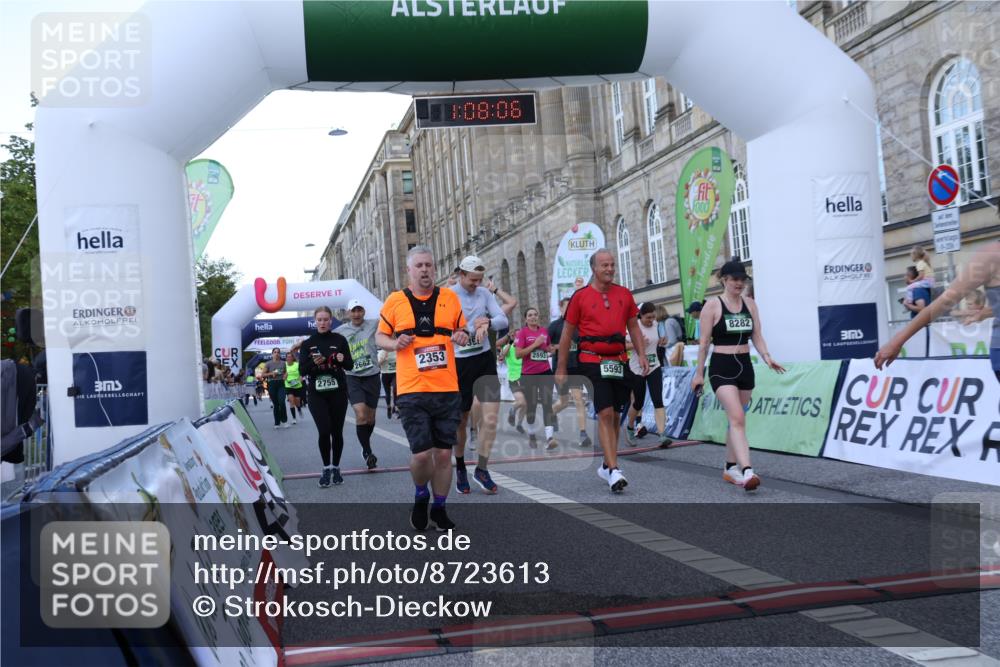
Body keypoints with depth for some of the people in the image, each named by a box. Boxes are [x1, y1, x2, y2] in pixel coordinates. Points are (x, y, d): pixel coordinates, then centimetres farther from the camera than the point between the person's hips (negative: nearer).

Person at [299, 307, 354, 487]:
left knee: (337, 431, 4)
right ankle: (326, 468, 5)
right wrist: (314, 363, -17)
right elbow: (302, 371, 2)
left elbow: (350, 366, 4)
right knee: (324, 431, -11)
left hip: (338, 392, 0)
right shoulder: (308, 343, 5)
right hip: (317, 393, 0)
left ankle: (336, 468, 21)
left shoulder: (340, 340, 2)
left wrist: (343, 359, -17)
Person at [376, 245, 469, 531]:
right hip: (412, 391, -2)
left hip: (447, 389, 2)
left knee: (444, 453, 6)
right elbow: (379, 336, 11)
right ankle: (421, 497, 22)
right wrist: (394, 344, -10)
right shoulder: (395, 301, 3)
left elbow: (462, 332, 18)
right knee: (422, 453, -8)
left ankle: (438, 509, 23)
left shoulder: (450, 298, 7)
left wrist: (462, 336, -5)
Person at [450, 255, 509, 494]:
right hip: (460, 362, -3)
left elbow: (503, 320, 0)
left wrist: (487, 323, -20)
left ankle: (482, 469, 5)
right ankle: (460, 468, 26)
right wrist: (474, 326, -15)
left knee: (491, 418, -7)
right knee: (461, 420, 7)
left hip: (485, 359, 3)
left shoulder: (485, 293, 7)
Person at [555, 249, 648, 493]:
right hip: (592, 361, -4)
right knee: (605, 413, -14)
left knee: (616, 415, 9)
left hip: (618, 361, 5)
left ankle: (606, 467, 23)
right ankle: (614, 471, -16)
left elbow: (633, 327, 17)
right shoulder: (580, 296, -1)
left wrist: (642, 355, 4)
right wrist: (561, 369, 4)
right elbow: (567, 334, 4)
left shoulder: (624, 294, 10)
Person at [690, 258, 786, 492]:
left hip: (745, 366, 5)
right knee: (737, 418, -18)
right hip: (722, 368, -5)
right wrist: (699, 372, -3)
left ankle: (730, 468, 25)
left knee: (736, 419, 12)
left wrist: (766, 357, -9)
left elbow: (757, 336, 9)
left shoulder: (750, 304, 9)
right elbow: (704, 342, -4)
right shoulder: (712, 306, -6)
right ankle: (747, 471, -26)